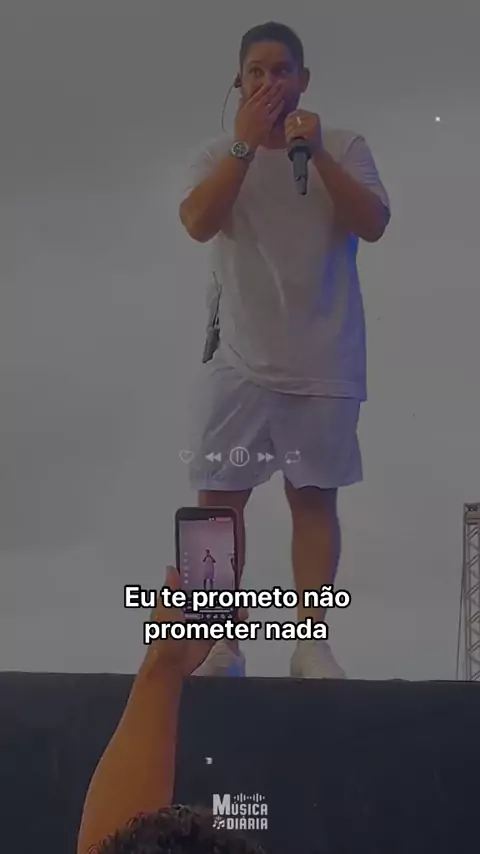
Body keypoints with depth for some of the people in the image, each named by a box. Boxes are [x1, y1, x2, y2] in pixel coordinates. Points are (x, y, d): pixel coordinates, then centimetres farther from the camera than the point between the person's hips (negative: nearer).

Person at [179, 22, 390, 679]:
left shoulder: (345, 146, 4)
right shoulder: (218, 155, 6)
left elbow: (373, 224, -10)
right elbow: (199, 223, -12)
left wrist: (315, 153, -18)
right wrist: (247, 140, -17)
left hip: (324, 364, -1)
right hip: (239, 361, 1)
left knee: (314, 497, 3)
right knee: (219, 495, 0)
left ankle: (311, 644, 9)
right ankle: (222, 643, 10)